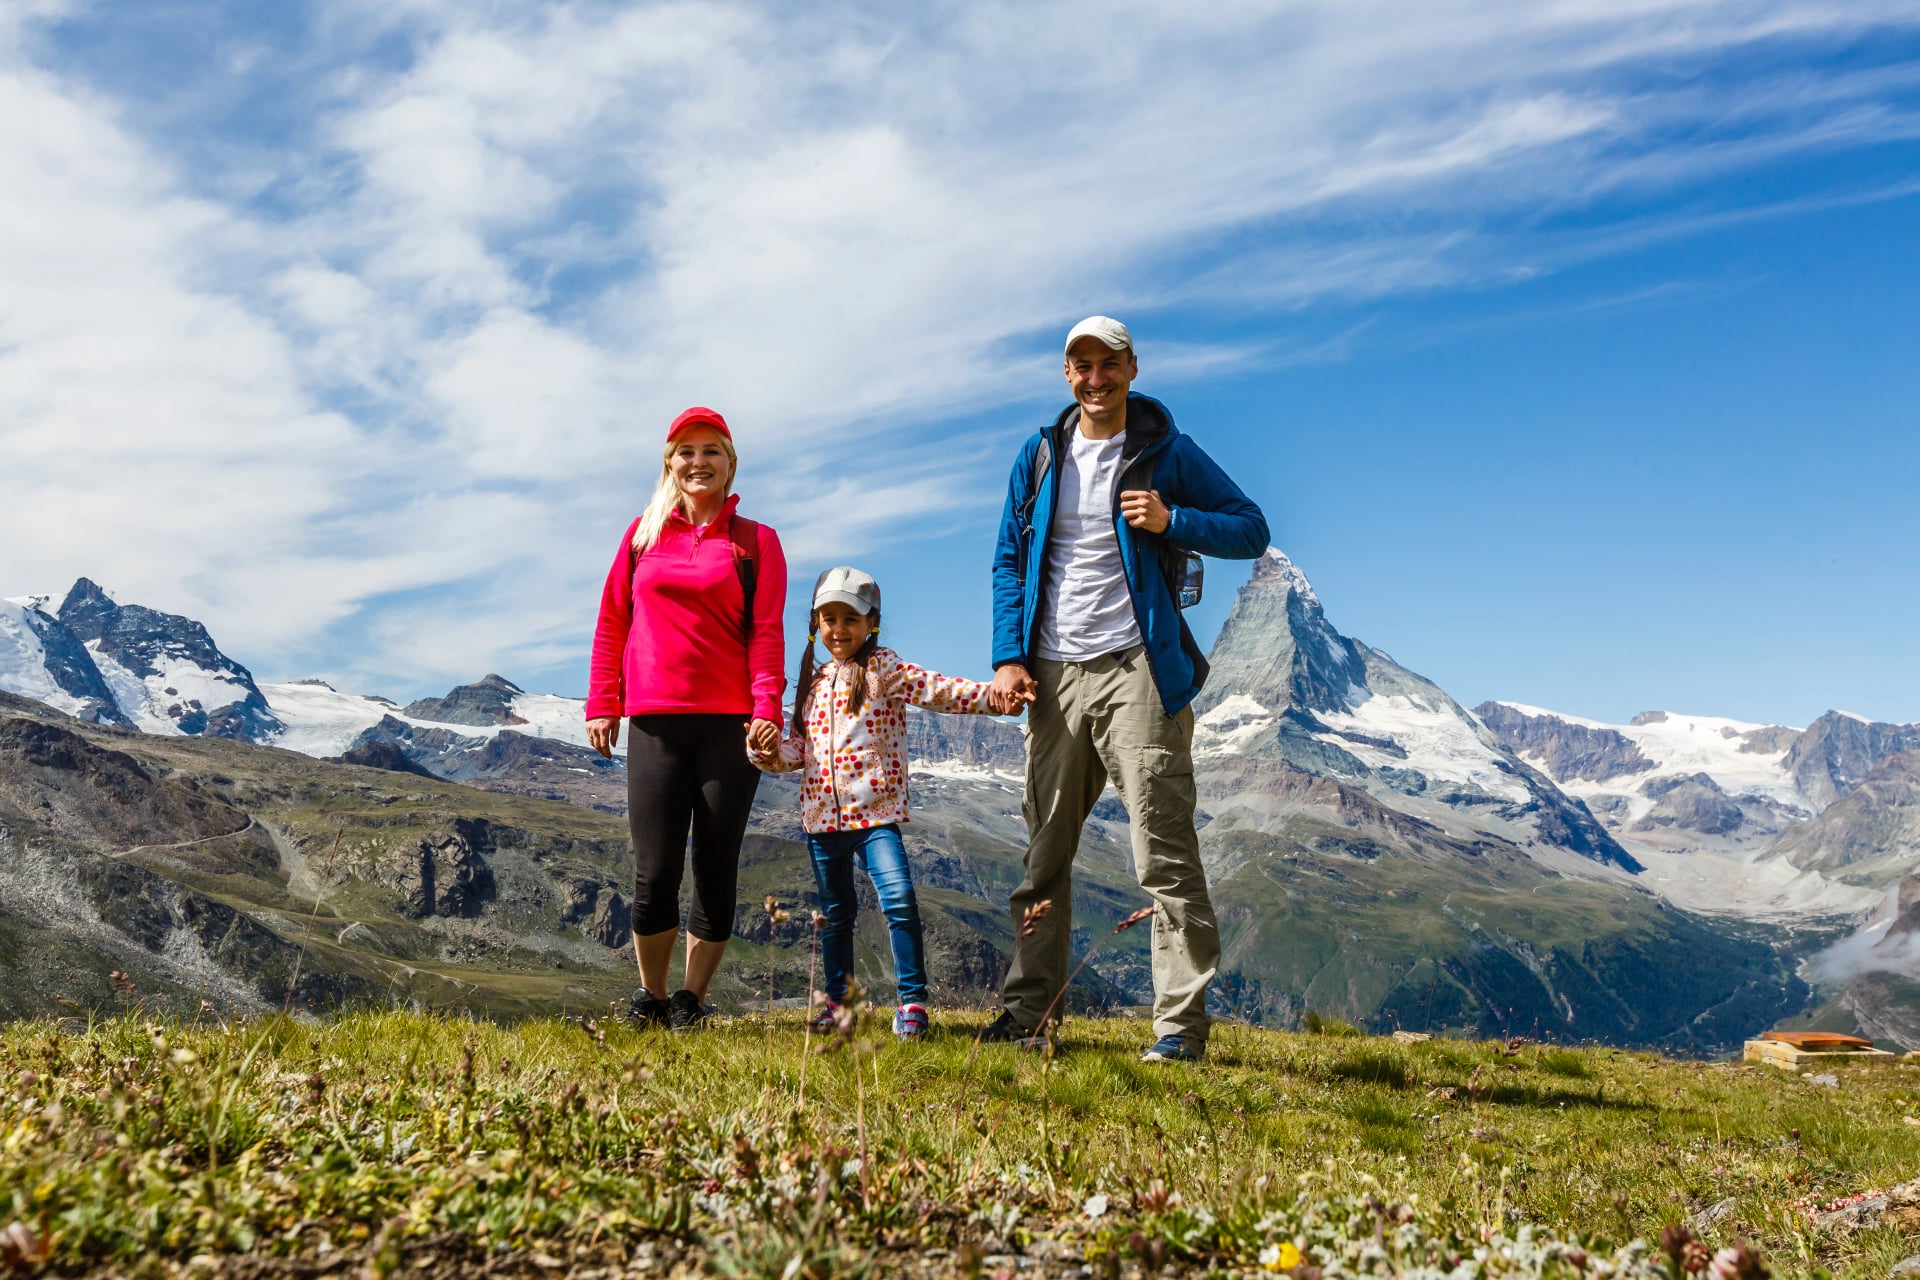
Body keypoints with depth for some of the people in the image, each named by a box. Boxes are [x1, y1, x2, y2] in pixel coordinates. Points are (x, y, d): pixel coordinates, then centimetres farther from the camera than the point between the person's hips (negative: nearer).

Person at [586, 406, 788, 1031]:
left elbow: (767, 634, -1)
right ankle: (650, 997, 16)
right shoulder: (644, 533, 12)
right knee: (655, 872, -2)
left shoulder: (756, 541, 7)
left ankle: (691, 1000, 15)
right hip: (654, 723, 1)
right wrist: (602, 704, 6)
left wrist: (767, 709, -13)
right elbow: (612, 622, 13)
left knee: (715, 869, 2)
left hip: (730, 723, -1)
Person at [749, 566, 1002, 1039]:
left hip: (876, 811, -5)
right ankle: (837, 1000, 28)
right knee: (835, 913, 15)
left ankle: (912, 1000, -8)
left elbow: (935, 689, -16)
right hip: (822, 816, 5)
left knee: (899, 901, -18)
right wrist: (772, 754, -6)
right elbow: (801, 744, 16)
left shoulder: (882, 668, -2)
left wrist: (990, 694, -33)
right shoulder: (814, 681, 14)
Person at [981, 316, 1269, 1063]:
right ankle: (1026, 1010, 20)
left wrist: (1172, 522, -12)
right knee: (1043, 851, 9)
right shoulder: (1039, 456, 13)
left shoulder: (1167, 453, 3)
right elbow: (1009, 561, 15)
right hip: (1053, 674, 4)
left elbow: (1252, 529, 4)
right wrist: (1007, 655, 3)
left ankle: (1182, 1023, -1)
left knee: (1163, 850, -7)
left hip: (1135, 670, -4)